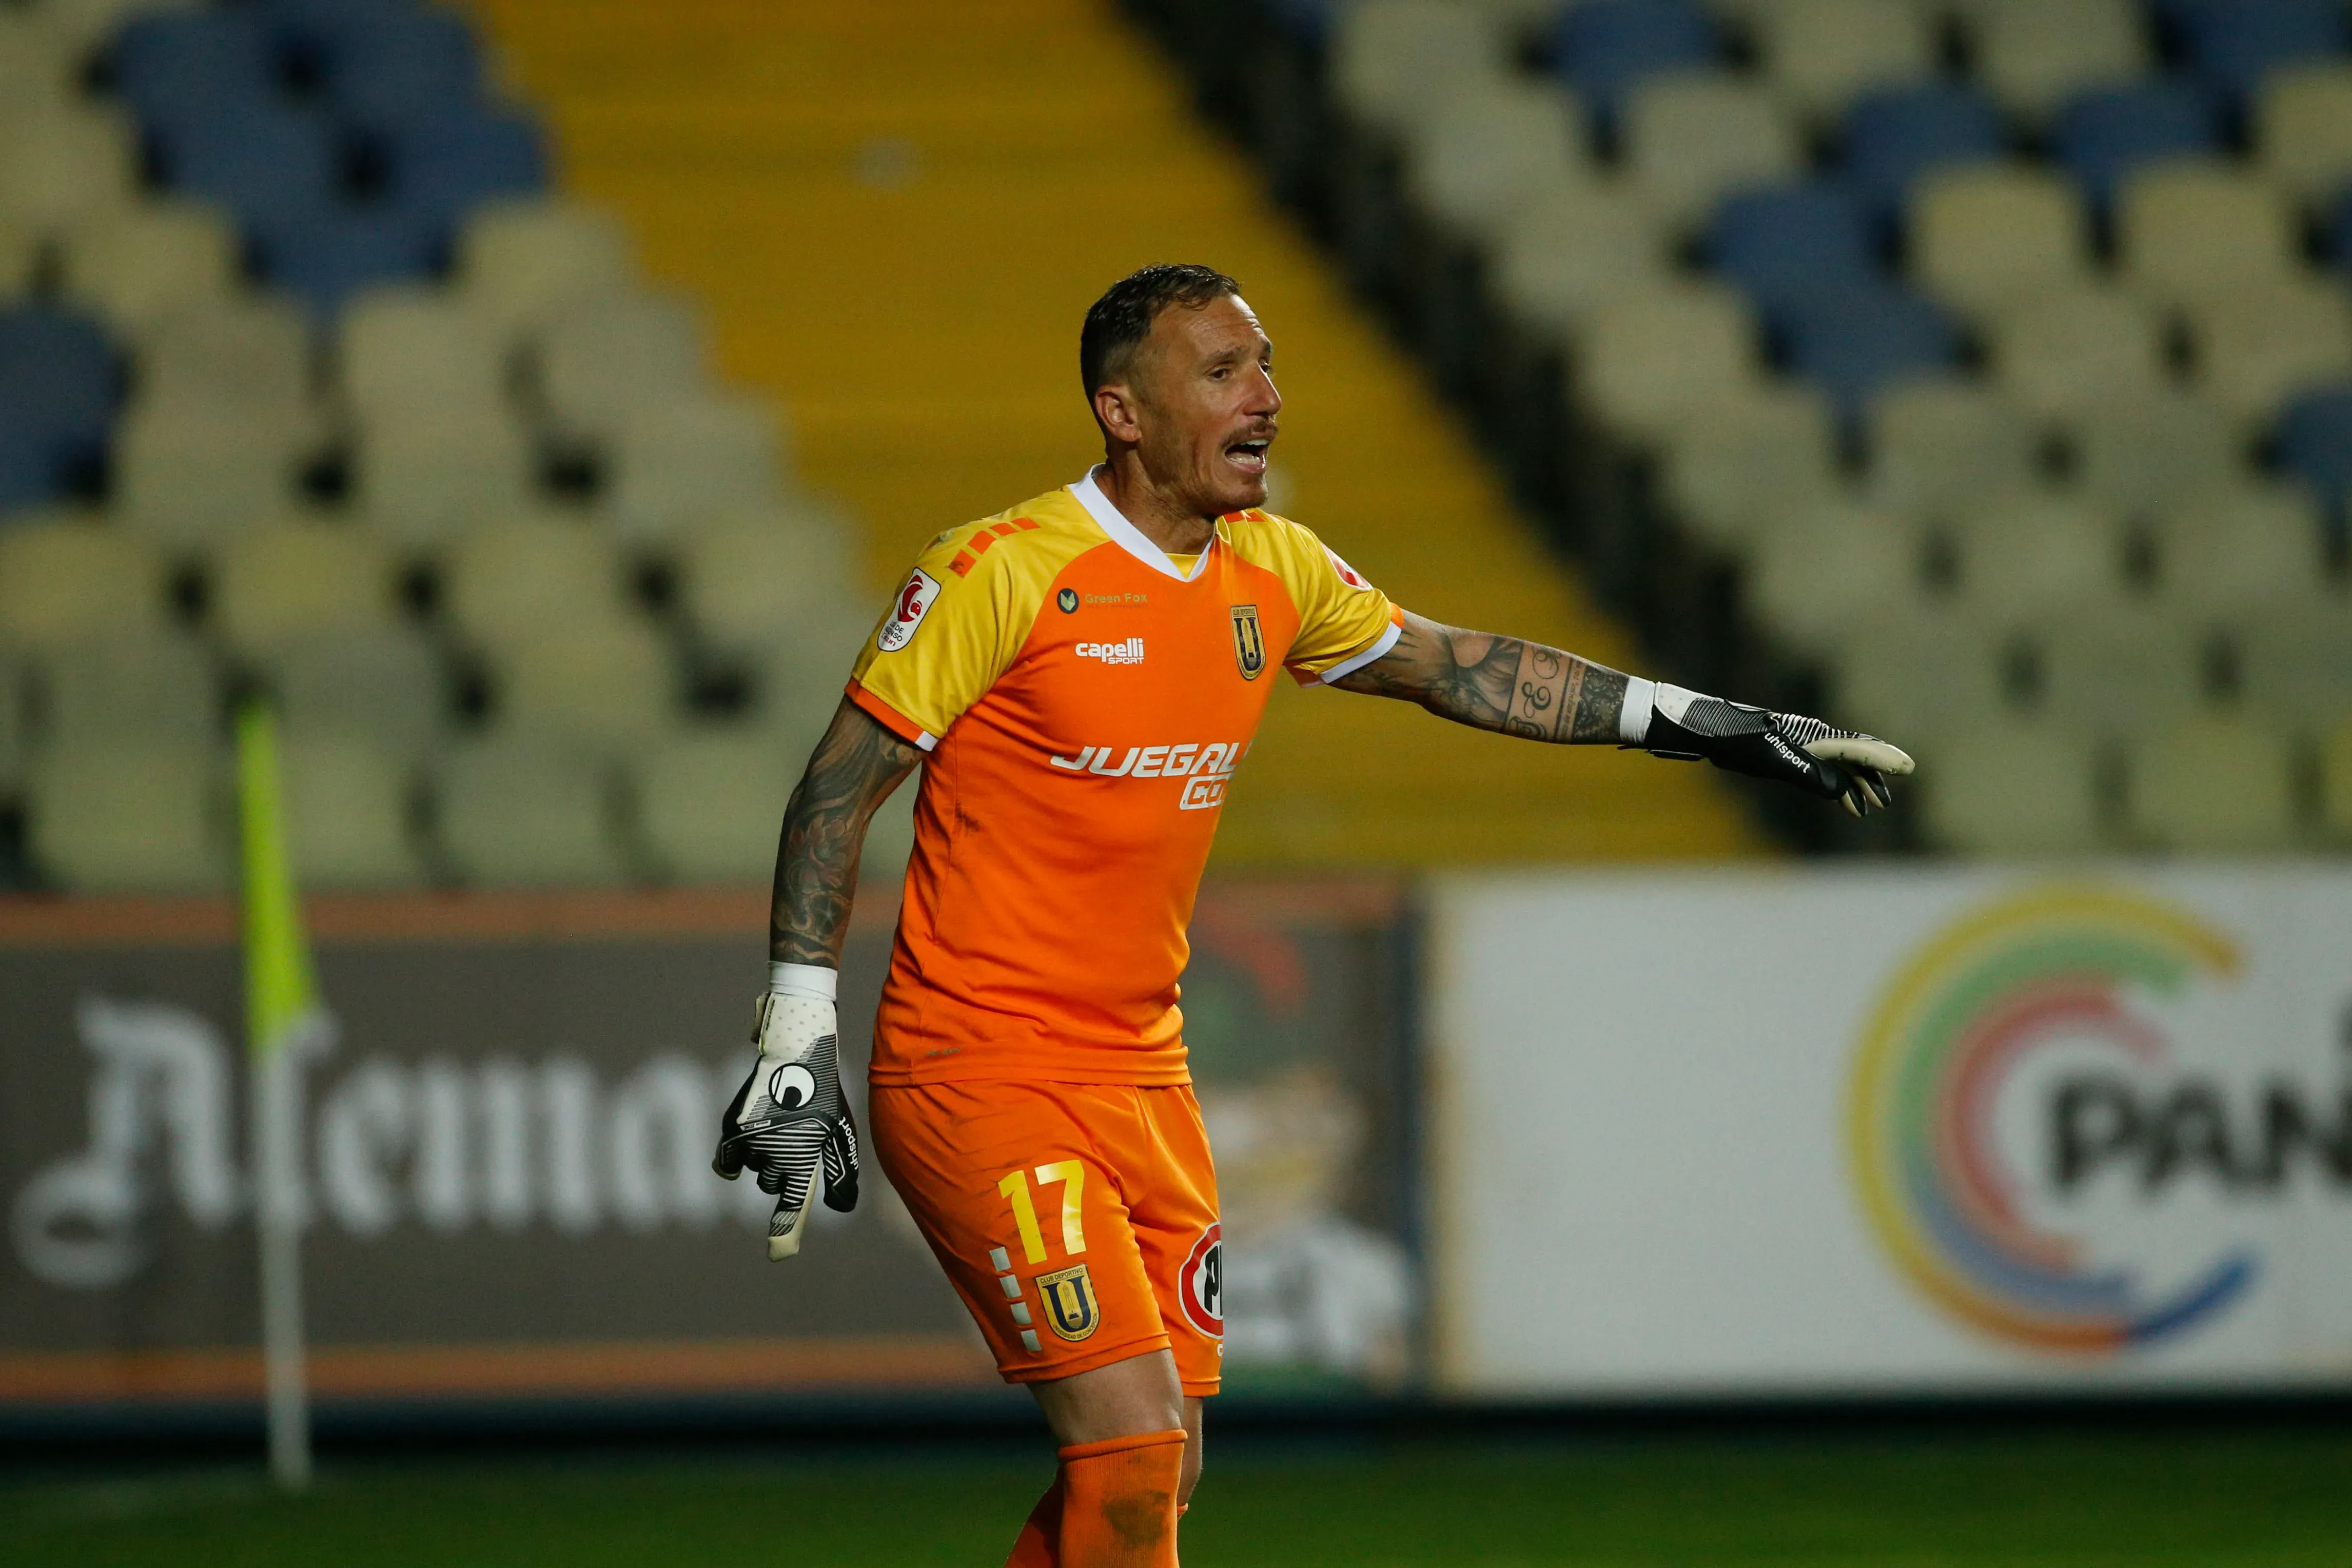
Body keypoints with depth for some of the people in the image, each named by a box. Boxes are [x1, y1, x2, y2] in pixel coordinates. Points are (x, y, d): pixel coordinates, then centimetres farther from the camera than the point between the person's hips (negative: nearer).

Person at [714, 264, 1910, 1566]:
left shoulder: (1272, 571, 6)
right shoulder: (1002, 574, -14)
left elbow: (1455, 668, 22)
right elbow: (839, 787, -9)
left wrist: (1709, 724, 19)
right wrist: (796, 1049, -13)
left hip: (1142, 1075, 7)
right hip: (976, 1072, -7)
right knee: (1135, 1445, -17)